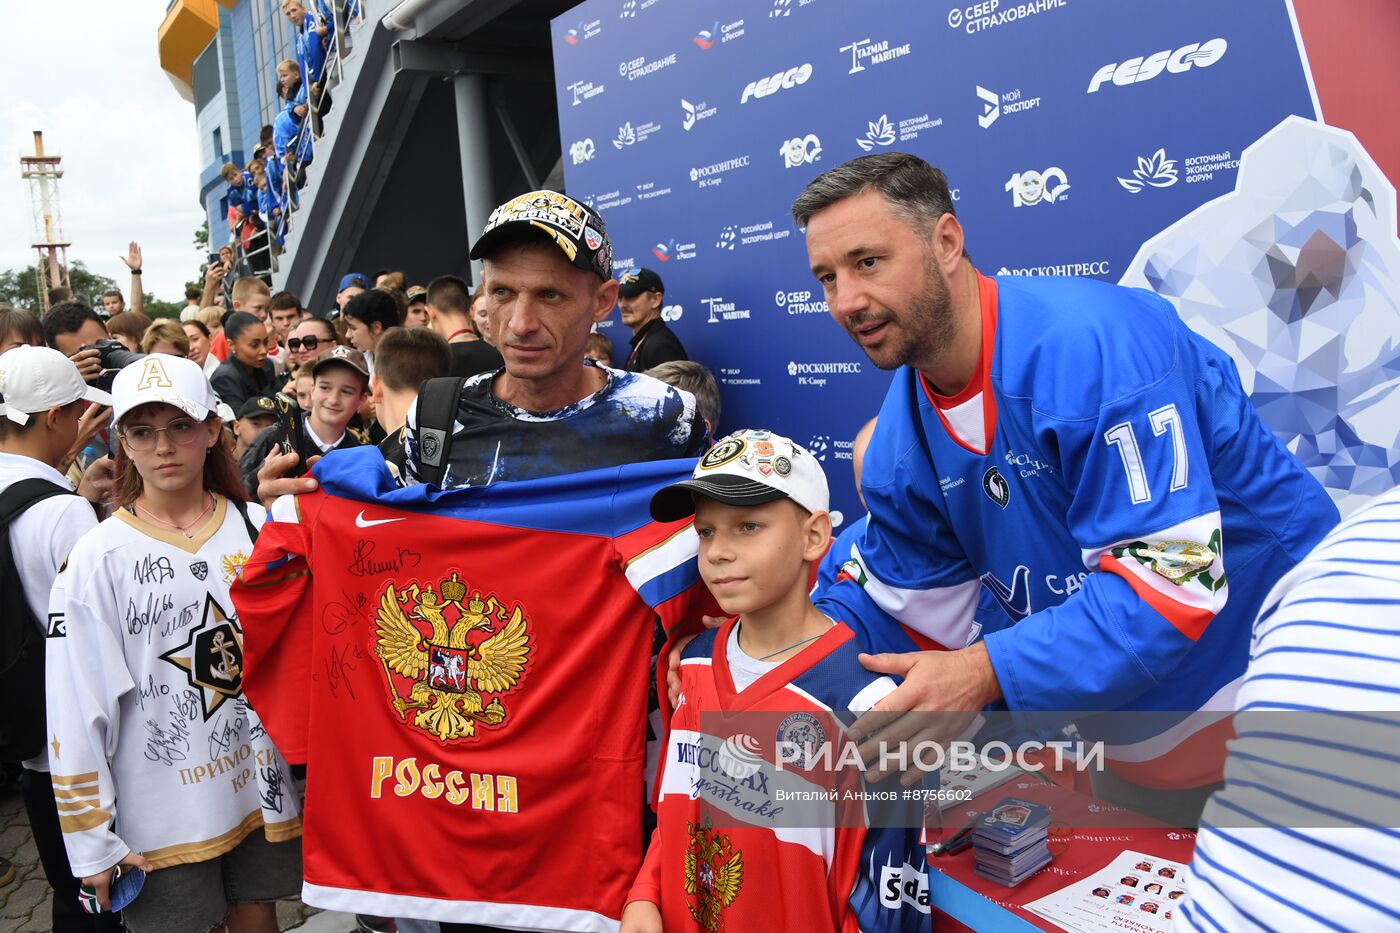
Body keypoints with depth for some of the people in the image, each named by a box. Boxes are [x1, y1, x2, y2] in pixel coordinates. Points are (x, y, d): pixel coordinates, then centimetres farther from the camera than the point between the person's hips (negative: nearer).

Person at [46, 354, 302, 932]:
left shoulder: (257, 528, -2)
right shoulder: (97, 559, -10)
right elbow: (74, 708, -8)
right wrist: (91, 842, -6)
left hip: (261, 785, 3)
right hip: (161, 807, -2)